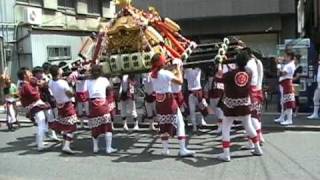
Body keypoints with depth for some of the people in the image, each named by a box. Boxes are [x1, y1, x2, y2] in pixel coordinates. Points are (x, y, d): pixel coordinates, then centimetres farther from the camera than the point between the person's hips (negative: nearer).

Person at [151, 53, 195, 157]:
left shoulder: (152, 74, 3)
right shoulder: (165, 73, -18)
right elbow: (180, 81, -22)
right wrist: (178, 69, -9)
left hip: (159, 102, 7)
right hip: (169, 101, -6)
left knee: (163, 125, 16)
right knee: (180, 124, 2)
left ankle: (165, 149, 20)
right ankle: (182, 149, 0)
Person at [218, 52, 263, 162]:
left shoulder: (230, 73, -17)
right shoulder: (248, 74, -5)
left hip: (230, 104, -4)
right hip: (244, 104, 4)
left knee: (225, 128, 5)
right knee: (249, 126, 20)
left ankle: (226, 154, -1)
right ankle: (257, 149, 30)